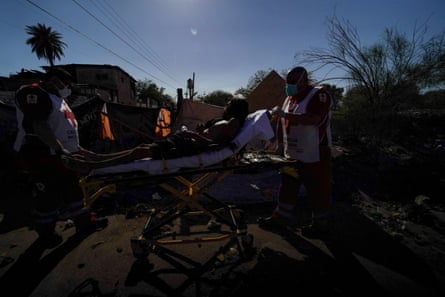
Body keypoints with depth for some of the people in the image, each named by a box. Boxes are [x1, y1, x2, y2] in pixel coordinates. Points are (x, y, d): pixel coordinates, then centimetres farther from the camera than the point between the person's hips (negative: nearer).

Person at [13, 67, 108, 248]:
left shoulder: (56, 98, 19)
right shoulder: (33, 94, -12)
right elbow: (39, 125, -24)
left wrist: (76, 148, 17)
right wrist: (60, 149, -28)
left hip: (62, 155, 10)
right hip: (42, 156, -9)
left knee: (71, 189, 12)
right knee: (47, 196, 3)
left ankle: (83, 221, 21)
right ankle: (45, 231, 22)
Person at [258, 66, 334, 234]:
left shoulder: (319, 95, -10)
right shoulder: (289, 98, 13)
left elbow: (313, 119, -27)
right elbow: (280, 124, 17)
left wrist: (285, 114, -26)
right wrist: (280, 143, 14)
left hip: (314, 156, -7)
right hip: (291, 155, 7)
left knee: (317, 190, 7)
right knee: (287, 187, 14)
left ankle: (318, 221, 28)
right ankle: (281, 216, 29)